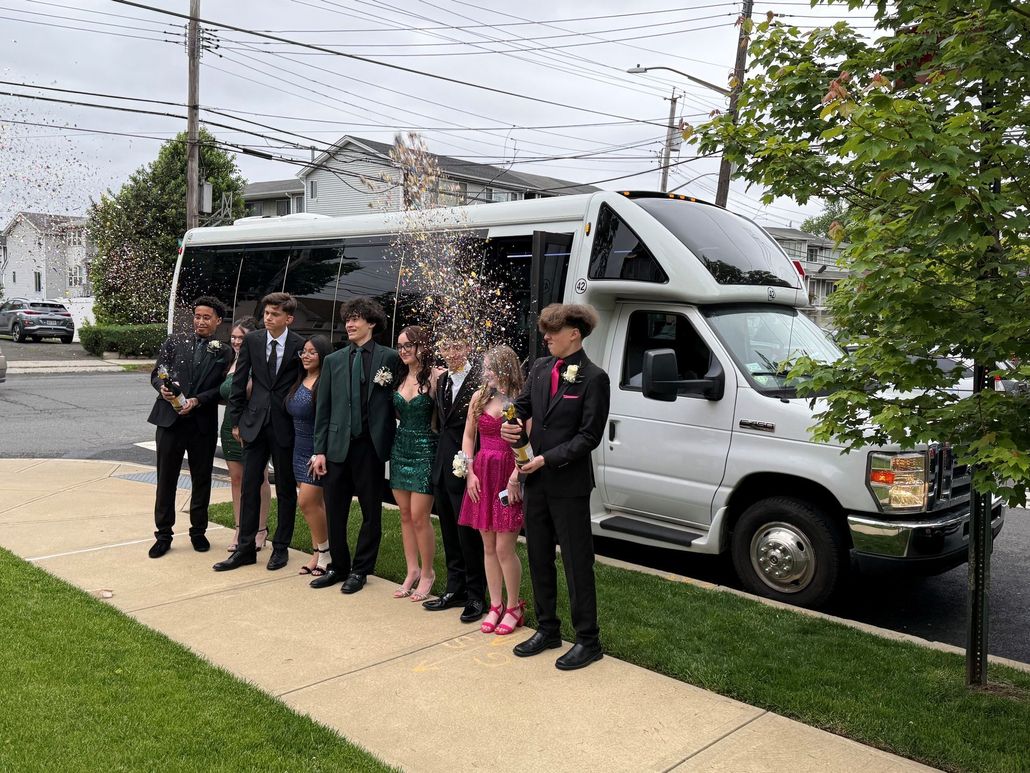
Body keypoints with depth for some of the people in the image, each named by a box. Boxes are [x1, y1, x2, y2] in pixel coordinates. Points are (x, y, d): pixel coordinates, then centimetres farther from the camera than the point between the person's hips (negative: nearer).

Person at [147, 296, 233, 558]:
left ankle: (198, 531, 25)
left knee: (201, 479, 10)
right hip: (170, 419, 1)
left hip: (203, 423, 0)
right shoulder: (174, 342, 7)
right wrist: (163, 387, -14)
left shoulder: (223, 353, 3)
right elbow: (156, 373, 7)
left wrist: (197, 401, -16)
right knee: (166, 478, 6)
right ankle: (163, 534, 17)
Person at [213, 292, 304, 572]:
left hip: (285, 425, -2)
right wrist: (236, 420, 5)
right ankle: (245, 548, 15)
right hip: (255, 422, 3)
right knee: (249, 486, 5)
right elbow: (239, 382, 6)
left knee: (286, 489, 8)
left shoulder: (300, 345, -7)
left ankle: (281, 547, 21)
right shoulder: (252, 340, 1)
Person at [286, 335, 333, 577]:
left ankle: (325, 550, 10)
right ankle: (318, 554, 20)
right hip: (301, 449, 8)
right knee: (315, 503, 12)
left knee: (307, 501, -8)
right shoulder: (299, 382, 10)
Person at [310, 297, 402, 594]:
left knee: (371, 512, 7)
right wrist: (319, 450, 2)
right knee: (334, 512, 9)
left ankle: (360, 570, 22)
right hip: (338, 447, 3)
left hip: (371, 447, -3)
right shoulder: (333, 361, 9)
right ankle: (338, 566, 26)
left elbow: (396, 401, 2)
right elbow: (323, 409, 7)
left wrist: (387, 441, -6)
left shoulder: (389, 358, 1)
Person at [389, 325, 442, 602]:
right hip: (400, 448, 6)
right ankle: (412, 571, 22)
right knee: (405, 515, 10)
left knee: (419, 517, -4)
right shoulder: (399, 378, 8)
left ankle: (427, 573, 14)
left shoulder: (433, 378, -10)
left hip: (424, 450, -6)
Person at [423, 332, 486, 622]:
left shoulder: (480, 379, -14)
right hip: (442, 468, 8)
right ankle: (455, 589, 28)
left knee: (468, 533, 0)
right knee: (450, 533, 15)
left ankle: (476, 595, 14)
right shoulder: (441, 380, 12)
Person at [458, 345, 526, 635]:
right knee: (489, 547, 11)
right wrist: (470, 472, 4)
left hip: (509, 477, -6)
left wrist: (515, 479, -19)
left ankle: (514, 608, 16)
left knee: (504, 548, -2)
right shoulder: (480, 397, 7)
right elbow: (468, 436, 13)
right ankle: (496, 606, 24)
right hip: (482, 475, 6)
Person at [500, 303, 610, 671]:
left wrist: (547, 459, -18)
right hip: (536, 480, 7)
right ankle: (547, 630, 31)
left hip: (569, 485, -7)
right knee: (539, 558, 16)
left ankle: (588, 640, 15)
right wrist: (510, 424, -8)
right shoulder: (540, 368, 7)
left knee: (577, 562, 2)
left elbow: (588, 437, -13)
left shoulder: (594, 378, -12)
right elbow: (522, 405, 15)